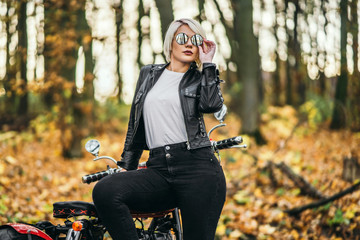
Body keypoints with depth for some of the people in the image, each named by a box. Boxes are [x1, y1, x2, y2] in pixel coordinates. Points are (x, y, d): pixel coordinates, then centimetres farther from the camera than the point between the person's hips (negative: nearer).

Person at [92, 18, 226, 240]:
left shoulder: (200, 78, 13)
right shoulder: (149, 74, 21)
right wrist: (126, 168, 18)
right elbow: (136, 126, 23)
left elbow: (212, 104, -11)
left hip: (197, 168, -2)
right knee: (104, 191, -23)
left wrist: (208, 64, -1)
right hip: (158, 169, 2)